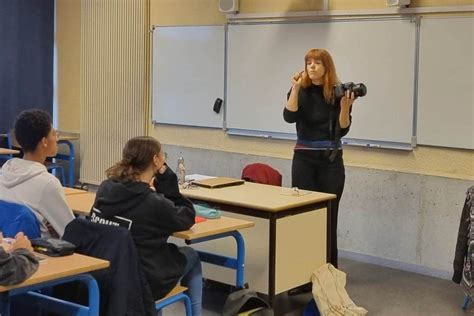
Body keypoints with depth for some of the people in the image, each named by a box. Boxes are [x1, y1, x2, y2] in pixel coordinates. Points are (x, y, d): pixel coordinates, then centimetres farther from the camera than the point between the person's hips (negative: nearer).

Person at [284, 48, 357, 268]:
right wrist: (296, 88, -18)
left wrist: (345, 107, -20)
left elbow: (343, 129, -5)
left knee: (329, 214, 2)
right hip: (304, 158, 1)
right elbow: (289, 117, -15)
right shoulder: (300, 90, 1)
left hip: (331, 159, -1)